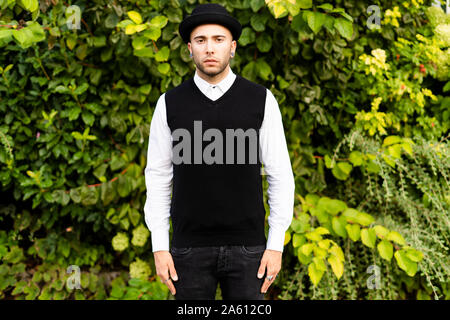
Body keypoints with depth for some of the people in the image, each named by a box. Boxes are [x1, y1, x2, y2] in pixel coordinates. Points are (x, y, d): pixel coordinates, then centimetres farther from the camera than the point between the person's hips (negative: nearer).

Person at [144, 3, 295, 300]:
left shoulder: (261, 100, -3)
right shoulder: (169, 104, -1)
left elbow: (281, 175, -2)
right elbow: (158, 177, 2)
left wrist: (276, 245, -6)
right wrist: (160, 247, -3)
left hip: (245, 246, 0)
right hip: (191, 246, 1)